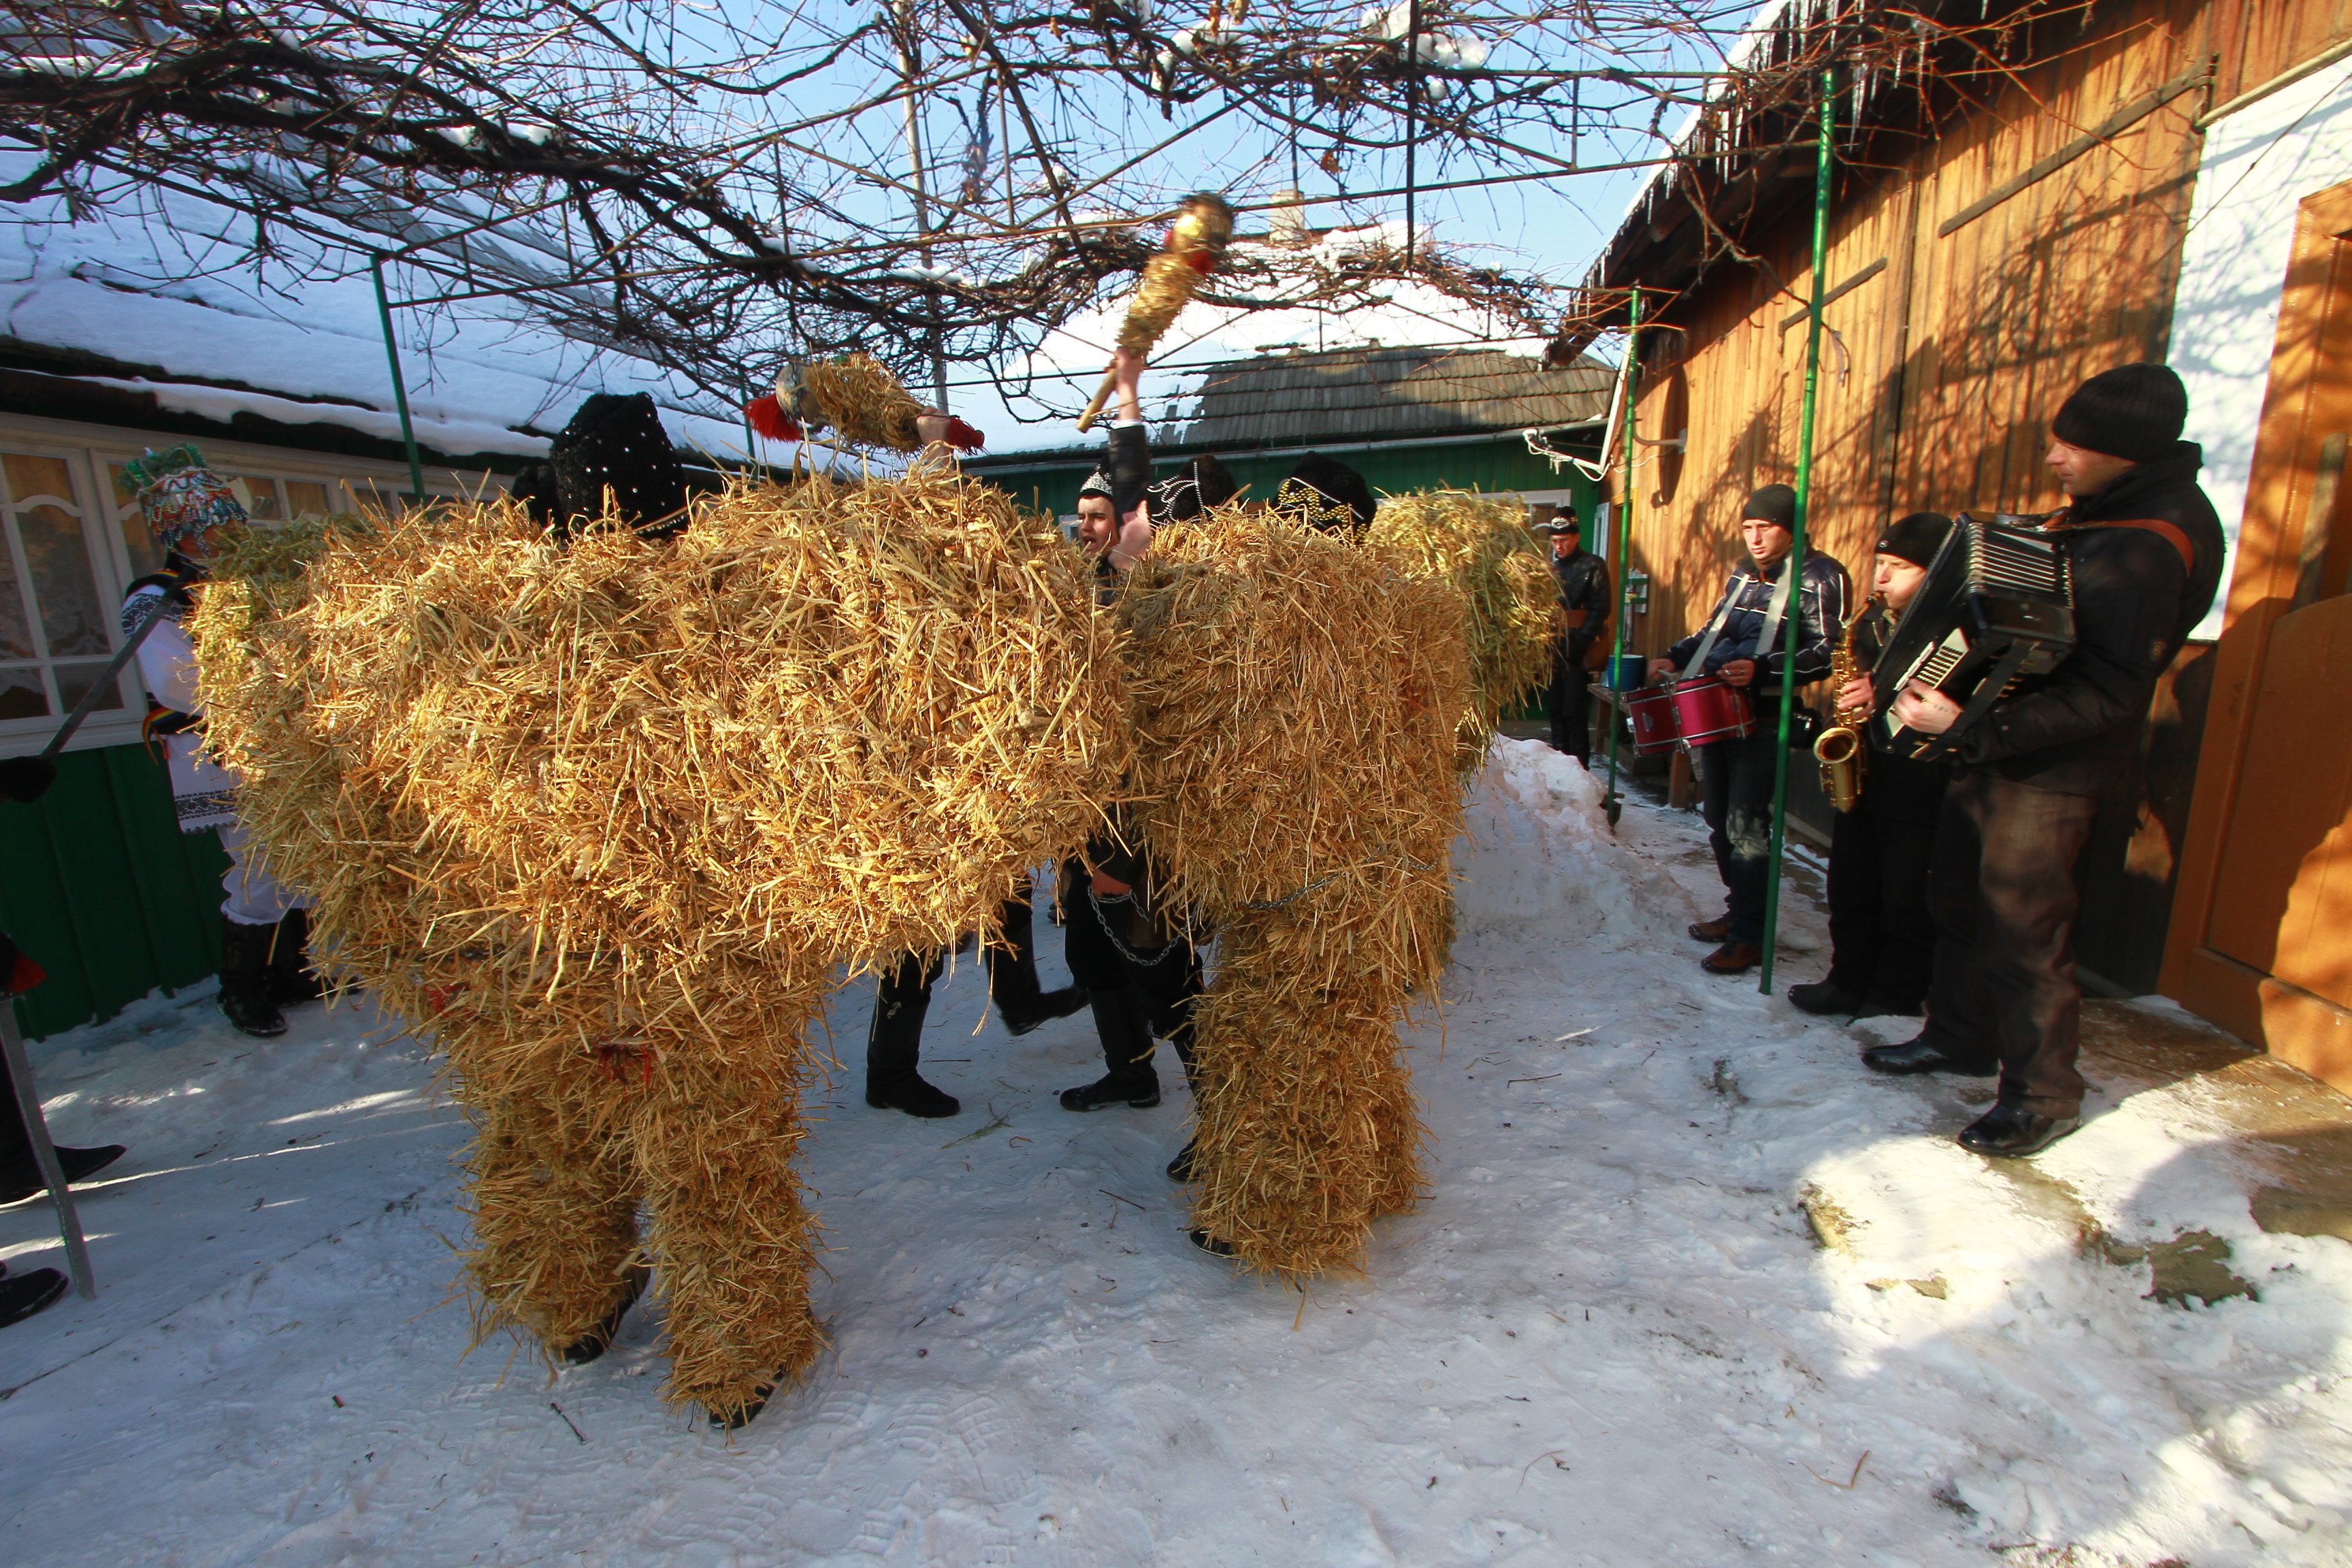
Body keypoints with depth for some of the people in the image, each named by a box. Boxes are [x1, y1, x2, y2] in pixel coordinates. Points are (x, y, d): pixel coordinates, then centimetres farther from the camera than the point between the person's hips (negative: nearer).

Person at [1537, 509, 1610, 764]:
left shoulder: (1593, 566, -1)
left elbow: (1600, 610, -6)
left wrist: (1580, 643, -15)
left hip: (1579, 649, -5)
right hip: (1552, 645, 5)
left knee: (1573, 710, -7)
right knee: (1555, 707, 9)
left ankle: (1579, 766, 0)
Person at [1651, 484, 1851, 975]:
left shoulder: (1819, 576, -6)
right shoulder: (1743, 576, 17)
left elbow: (1828, 652, -14)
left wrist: (1761, 668, -27)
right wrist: (1675, 658, 10)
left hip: (1763, 720, -7)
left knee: (1745, 829, -6)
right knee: (1719, 822, 13)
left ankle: (1749, 937, 5)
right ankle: (1737, 912, 29)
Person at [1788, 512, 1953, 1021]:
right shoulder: (1873, 621, 9)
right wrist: (1852, 700, 5)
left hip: (1917, 790, -7)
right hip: (1861, 776, 7)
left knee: (1906, 903, 5)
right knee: (1849, 890, 15)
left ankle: (1897, 997, 21)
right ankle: (1849, 981, 28)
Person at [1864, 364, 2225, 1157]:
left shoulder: (2148, 548, -23)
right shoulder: (2095, 511, 7)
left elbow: (2108, 695, -27)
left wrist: (1973, 724, -31)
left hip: (2055, 766, -10)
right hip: (2002, 741, 10)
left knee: (2021, 926, -1)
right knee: (1959, 896, 17)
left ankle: (2043, 1096, 16)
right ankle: (1959, 1037, 34)